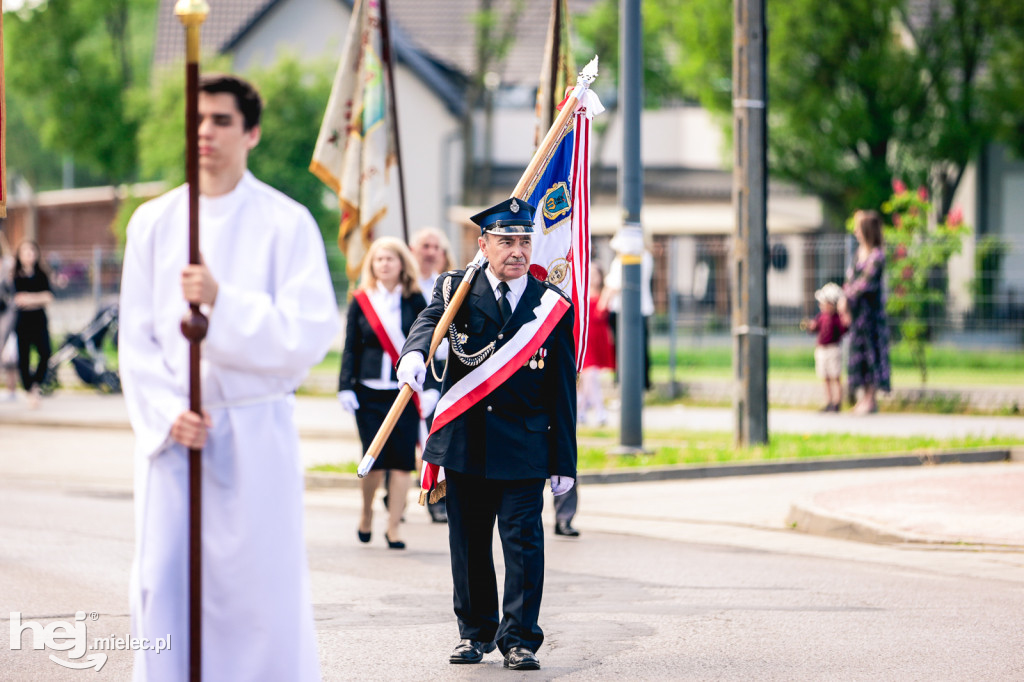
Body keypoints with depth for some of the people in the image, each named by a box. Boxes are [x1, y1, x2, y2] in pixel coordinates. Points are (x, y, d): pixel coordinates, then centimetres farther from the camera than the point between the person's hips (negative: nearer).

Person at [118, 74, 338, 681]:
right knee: (164, 583, -2)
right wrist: (168, 413, -7)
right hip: (172, 432, 3)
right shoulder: (154, 222, 9)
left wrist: (223, 303, -21)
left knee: (263, 586, -1)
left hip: (254, 431, -3)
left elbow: (311, 334, -11)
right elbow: (136, 340, 8)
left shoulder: (286, 223, -2)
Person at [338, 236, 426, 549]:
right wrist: (346, 386, -3)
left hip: (405, 391, 1)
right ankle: (366, 512, 21)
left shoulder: (415, 302, 5)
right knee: (374, 460, -6)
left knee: (402, 460, -4)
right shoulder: (361, 301, 5)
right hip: (369, 392, -1)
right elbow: (351, 348, 6)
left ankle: (393, 526, 6)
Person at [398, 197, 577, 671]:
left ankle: (519, 637, 2)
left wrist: (564, 463, 0)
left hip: (524, 447, -1)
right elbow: (431, 321, -18)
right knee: (468, 541, 9)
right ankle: (476, 631, 22)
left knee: (523, 539, -6)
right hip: (464, 440, 1)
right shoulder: (456, 289, 4)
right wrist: (414, 354, -43)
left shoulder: (552, 306, 3)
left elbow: (562, 390, 3)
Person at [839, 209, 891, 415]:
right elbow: (851, 276, 13)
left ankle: (871, 399, 3)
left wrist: (846, 299, -13)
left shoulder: (877, 255, -16)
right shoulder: (860, 250, 10)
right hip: (856, 308, 9)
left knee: (872, 348, -2)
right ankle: (865, 396, 19)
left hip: (871, 306, -9)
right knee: (858, 349, 11)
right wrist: (844, 299, 1)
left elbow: (866, 282, -20)